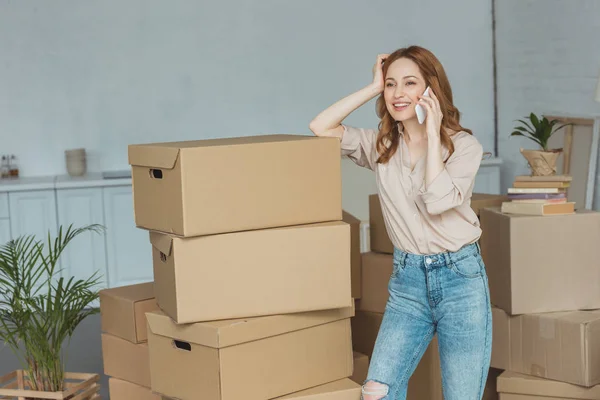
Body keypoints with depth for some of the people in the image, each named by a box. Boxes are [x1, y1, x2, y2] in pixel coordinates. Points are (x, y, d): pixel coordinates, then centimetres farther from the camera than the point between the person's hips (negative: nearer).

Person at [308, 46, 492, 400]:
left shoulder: (464, 144, -5)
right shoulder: (381, 146, 6)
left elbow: (438, 201, -21)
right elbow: (321, 127, -5)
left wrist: (432, 133, -15)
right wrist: (373, 88, -3)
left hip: (460, 278, -3)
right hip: (407, 279, 3)